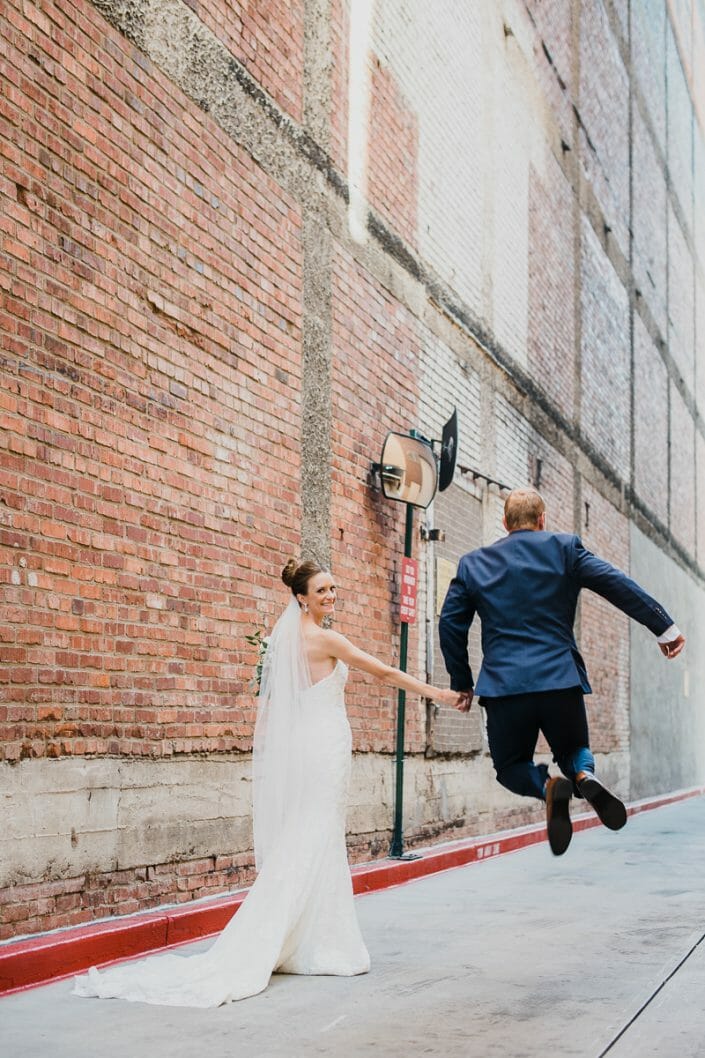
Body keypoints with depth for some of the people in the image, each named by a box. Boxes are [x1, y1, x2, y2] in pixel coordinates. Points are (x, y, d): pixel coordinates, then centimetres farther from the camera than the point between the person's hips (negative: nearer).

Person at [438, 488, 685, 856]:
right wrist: (664, 627, -2)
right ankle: (584, 774, -12)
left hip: (504, 684, 0)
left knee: (511, 766, 19)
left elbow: (450, 624, 9)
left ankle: (548, 786, -16)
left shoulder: (473, 563, 11)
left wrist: (462, 683, 18)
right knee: (572, 750, 24)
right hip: (560, 680, 0)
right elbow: (617, 585, -4)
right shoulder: (564, 548, 6)